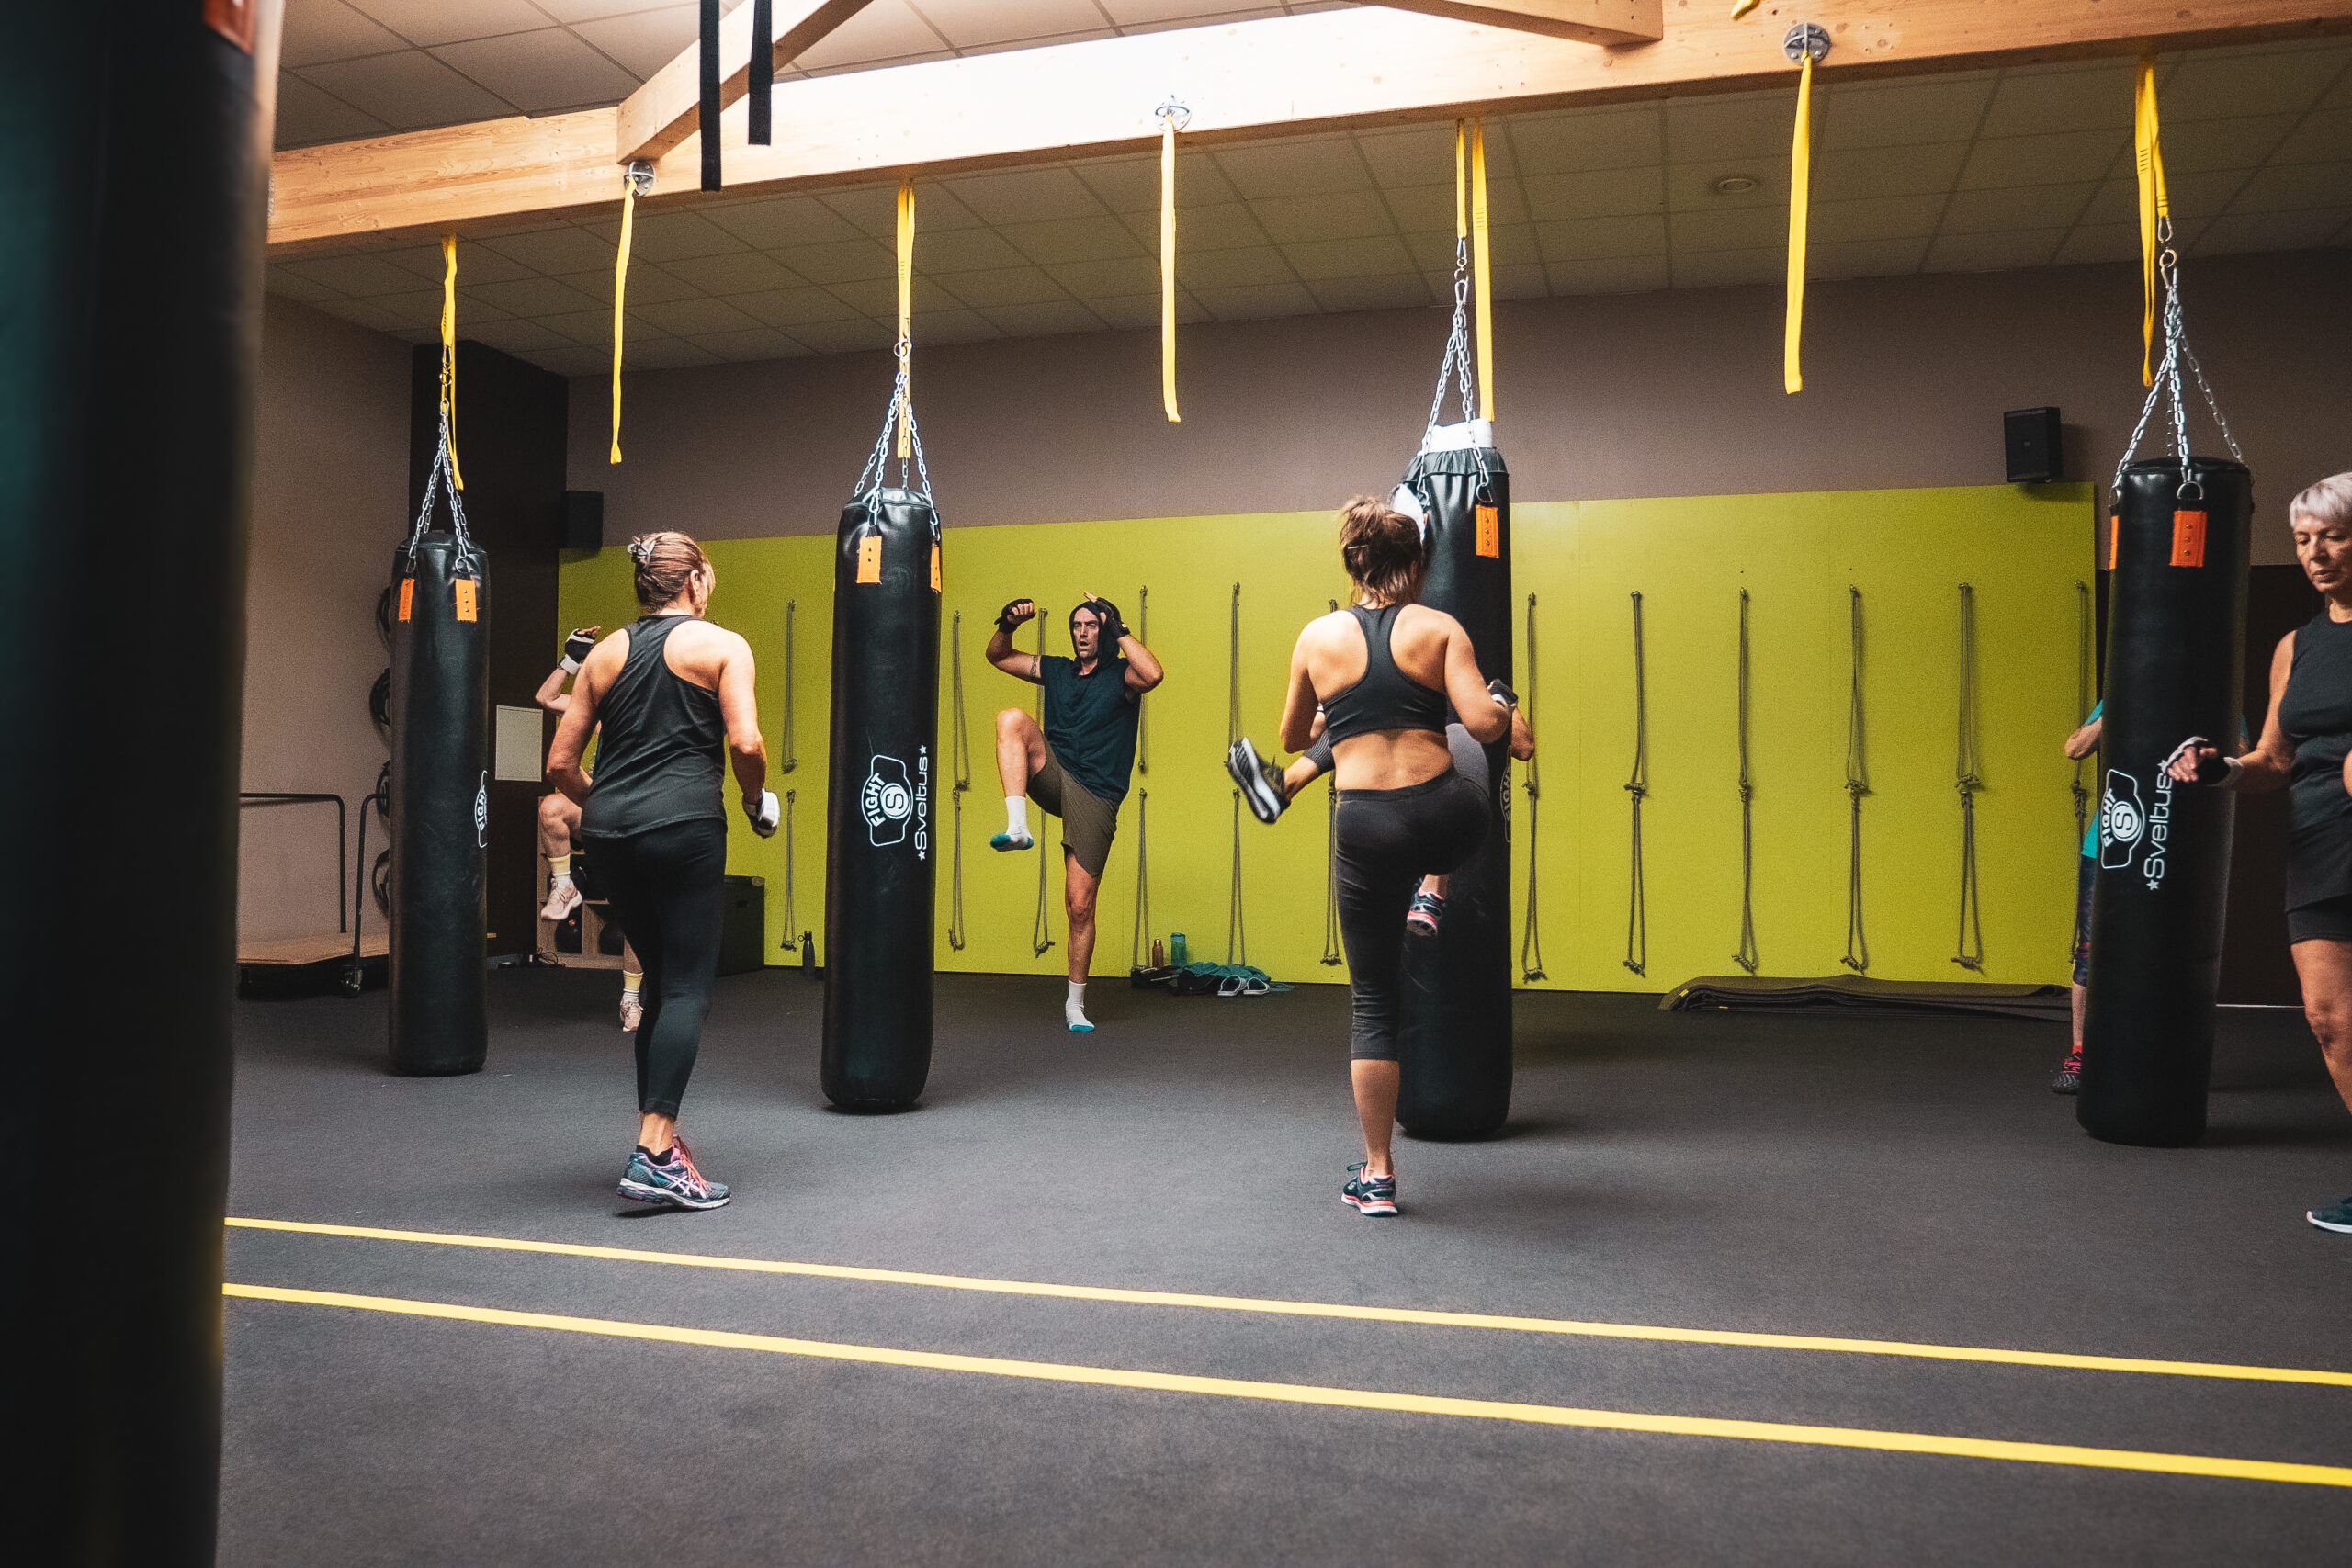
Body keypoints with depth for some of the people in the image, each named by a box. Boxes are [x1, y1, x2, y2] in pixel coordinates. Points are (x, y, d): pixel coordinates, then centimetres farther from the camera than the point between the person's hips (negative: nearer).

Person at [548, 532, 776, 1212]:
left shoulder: (605, 653, 17)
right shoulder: (722, 645, 3)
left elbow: (559, 764, 14)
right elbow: (746, 743, -11)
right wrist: (757, 801, 7)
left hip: (609, 830, 6)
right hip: (683, 824, -6)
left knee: (662, 981, 18)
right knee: (688, 988, -1)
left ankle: (660, 1139, 23)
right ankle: (653, 1154, -8)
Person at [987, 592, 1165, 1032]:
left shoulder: (1120, 675, 1)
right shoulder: (1056, 670, 15)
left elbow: (1154, 674, -22)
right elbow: (997, 656, 22)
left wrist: (1117, 628, -15)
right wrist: (1008, 624, 2)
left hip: (1095, 797, -3)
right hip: (1052, 777, 3)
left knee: (1080, 907, -2)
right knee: (1012, 718, -24)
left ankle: (1076, 1004, 16)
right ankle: (1016, 825, -31)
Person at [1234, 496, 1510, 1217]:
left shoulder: (1317, 636, 5)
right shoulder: (1440, 629, 0)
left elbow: (1292, 738, 16)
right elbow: (1484, 726, -10)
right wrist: (1503, 701, 12)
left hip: (1366, 831, 1)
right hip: (1443, 817, 0)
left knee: (1374, 1003, 10)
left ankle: (1377, 1175, 14)